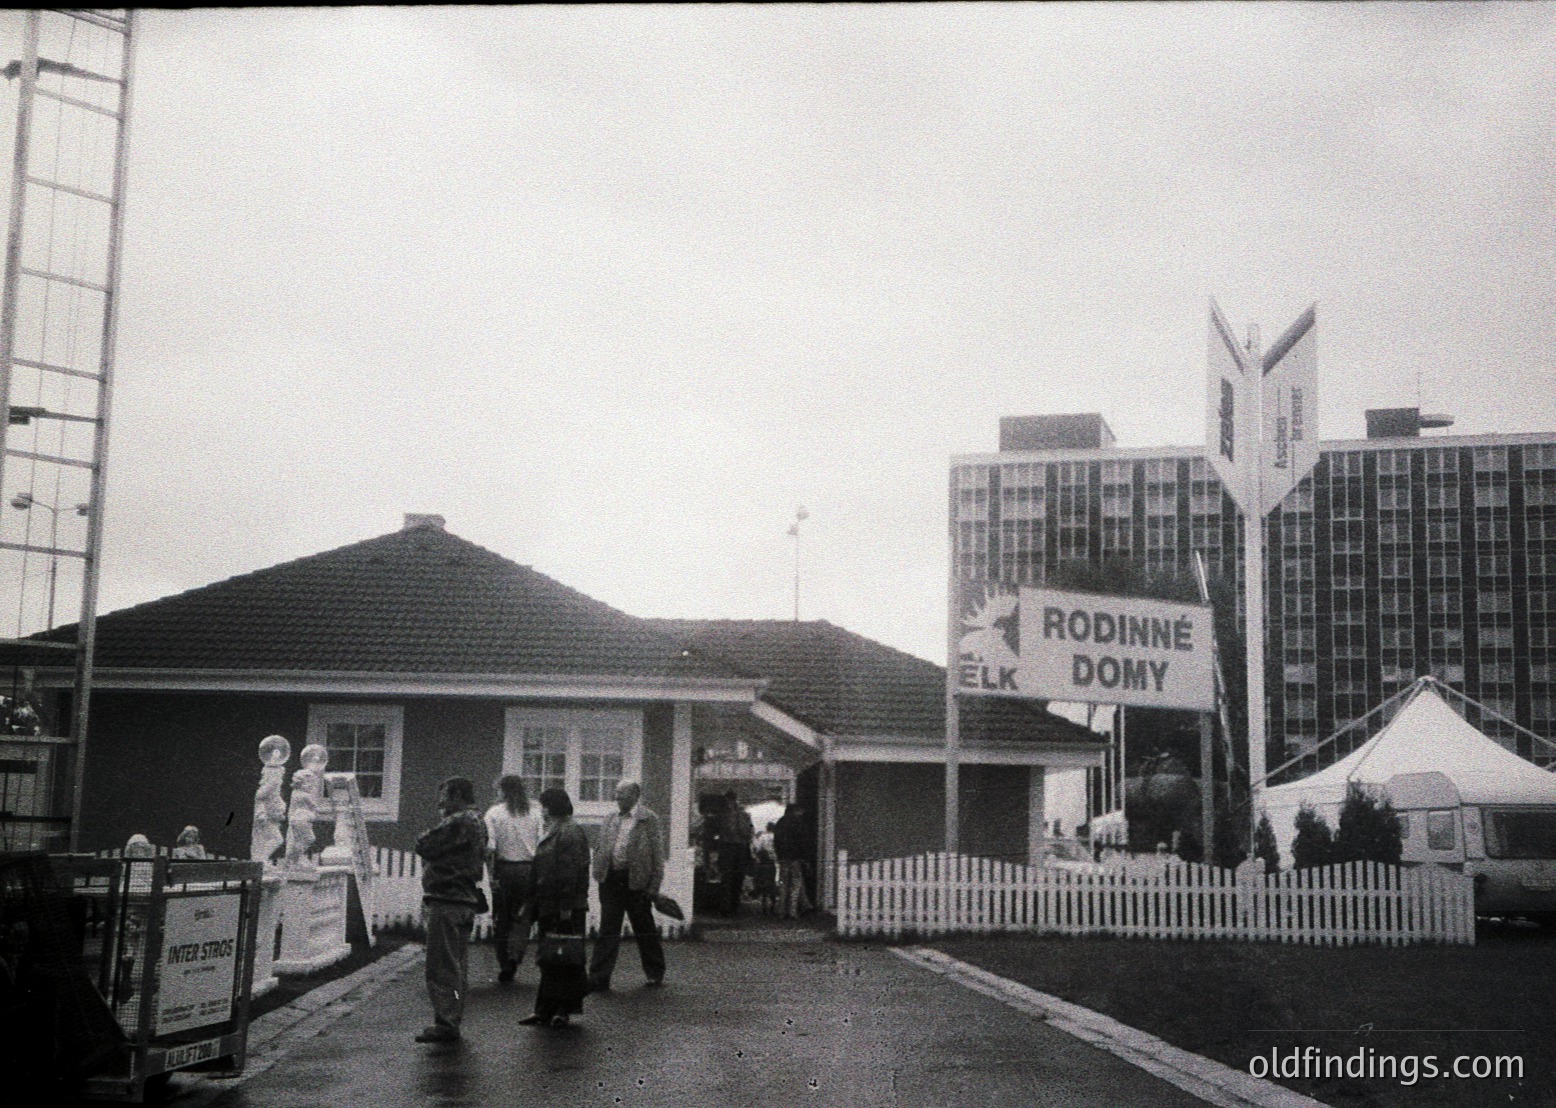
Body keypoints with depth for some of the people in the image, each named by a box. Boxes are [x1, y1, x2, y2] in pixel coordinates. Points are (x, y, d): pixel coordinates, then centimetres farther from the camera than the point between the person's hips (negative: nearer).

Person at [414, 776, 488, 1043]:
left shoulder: (458, 823, -14)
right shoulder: (477, 823, 18)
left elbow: (424, 846, -15)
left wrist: (428, 833, 3)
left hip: (447, 902, -10)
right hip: (466, 900, 10)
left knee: (442, 966, -10)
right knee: (457, 967, 14)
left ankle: (446, 1023, -13)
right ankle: (452, 1021, 20)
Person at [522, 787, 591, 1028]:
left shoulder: (570, 833, -12)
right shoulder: (550, 832, 18)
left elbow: (572, 872, -19)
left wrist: (566, 906, -22)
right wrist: (533, 904, 20)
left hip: (566, 910, -10)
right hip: (549, 907, 10)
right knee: (549, 959, 11)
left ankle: (563, 1010, 4)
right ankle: (545, 1010, 15)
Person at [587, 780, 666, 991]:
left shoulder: (649, 820, -5)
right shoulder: (610, 818, 10)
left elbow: (658, 855, -5)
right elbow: (602, 849, 14)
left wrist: (654, 887, -9)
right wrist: (599, 874, 3)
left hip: (636, 883, -4)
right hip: (611, 880, 4)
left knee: (645, 930, 10)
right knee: (608, 930, 2)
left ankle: (655, 973, 26)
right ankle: (599, 977, 3)